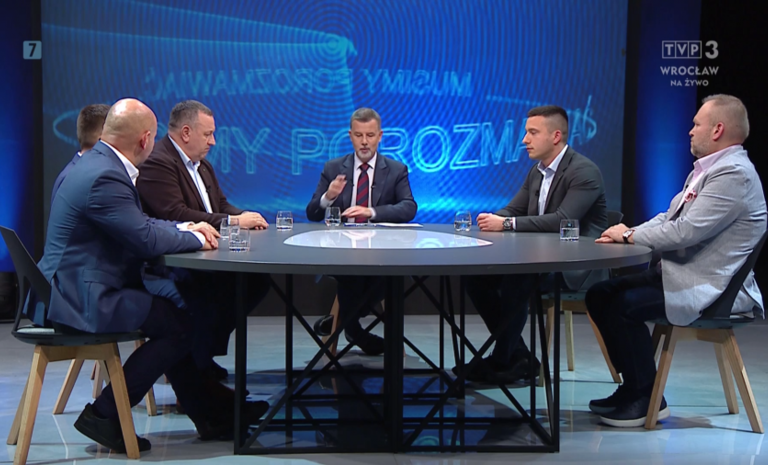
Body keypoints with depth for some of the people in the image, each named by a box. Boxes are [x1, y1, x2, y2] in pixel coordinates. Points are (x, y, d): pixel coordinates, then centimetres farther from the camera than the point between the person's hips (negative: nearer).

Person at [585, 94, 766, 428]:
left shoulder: (733, 174, -19)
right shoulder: (707, 168, 15)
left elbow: (686, 231, -25)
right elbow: (670, 218, 17)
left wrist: (630, 235, -12)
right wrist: (628, 234, -1)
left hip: (709, 287, -11)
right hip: (681, 272, 11)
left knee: (624, 305, -23)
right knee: (600, 295, 4)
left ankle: (647, 399, -6)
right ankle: (634, 387, 12)